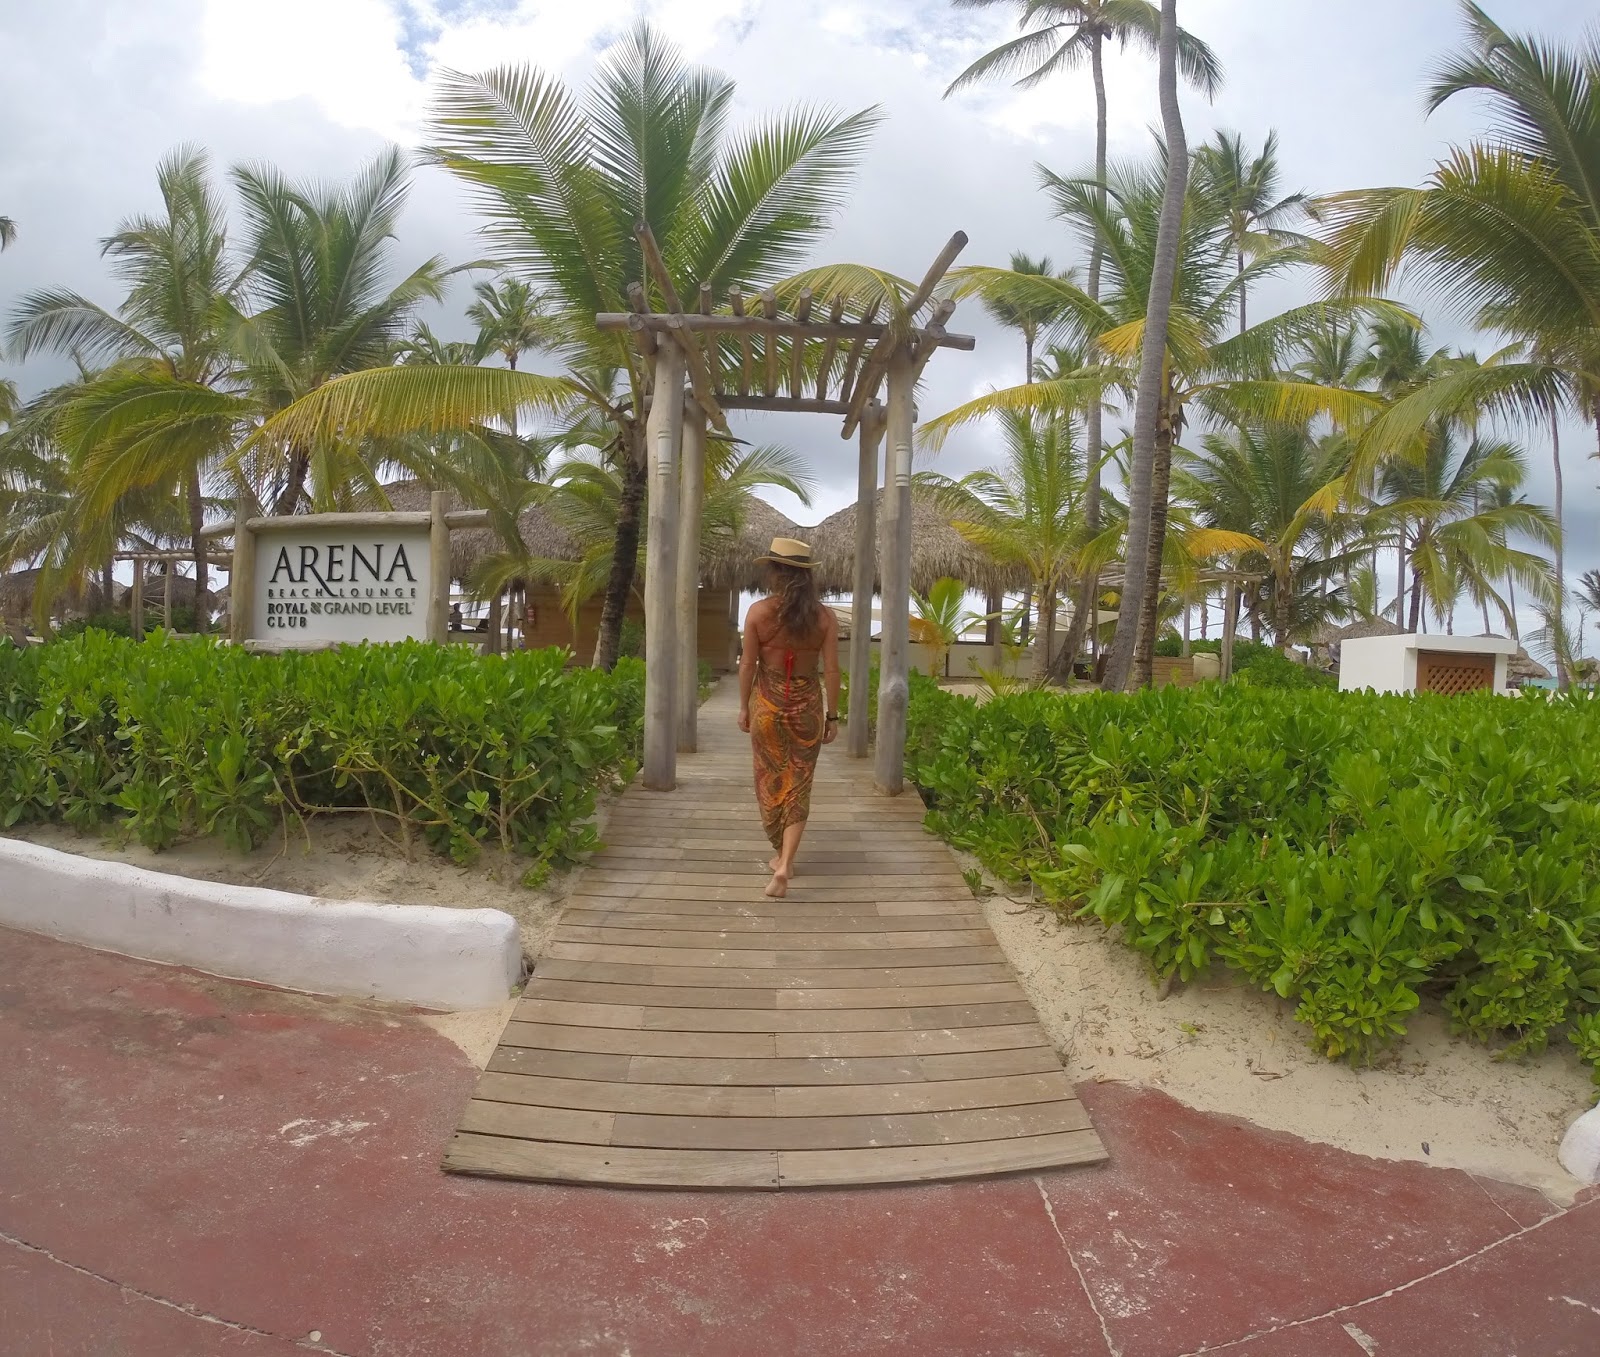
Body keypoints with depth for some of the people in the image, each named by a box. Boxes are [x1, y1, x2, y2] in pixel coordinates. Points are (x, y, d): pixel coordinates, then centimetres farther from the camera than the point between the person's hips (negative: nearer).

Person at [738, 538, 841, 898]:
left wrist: (744, 707, 8)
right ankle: (785, 864, -5)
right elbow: (831, 670, -6)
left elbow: (747, 665, -4)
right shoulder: (824, 617, -6)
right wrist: (832, 716, 3)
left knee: (771, 782, 16)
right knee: (798, 787, 8)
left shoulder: (759, 612, -8)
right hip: (807, 706, 0)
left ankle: (782, 856, 28)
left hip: (767, 705, 0)